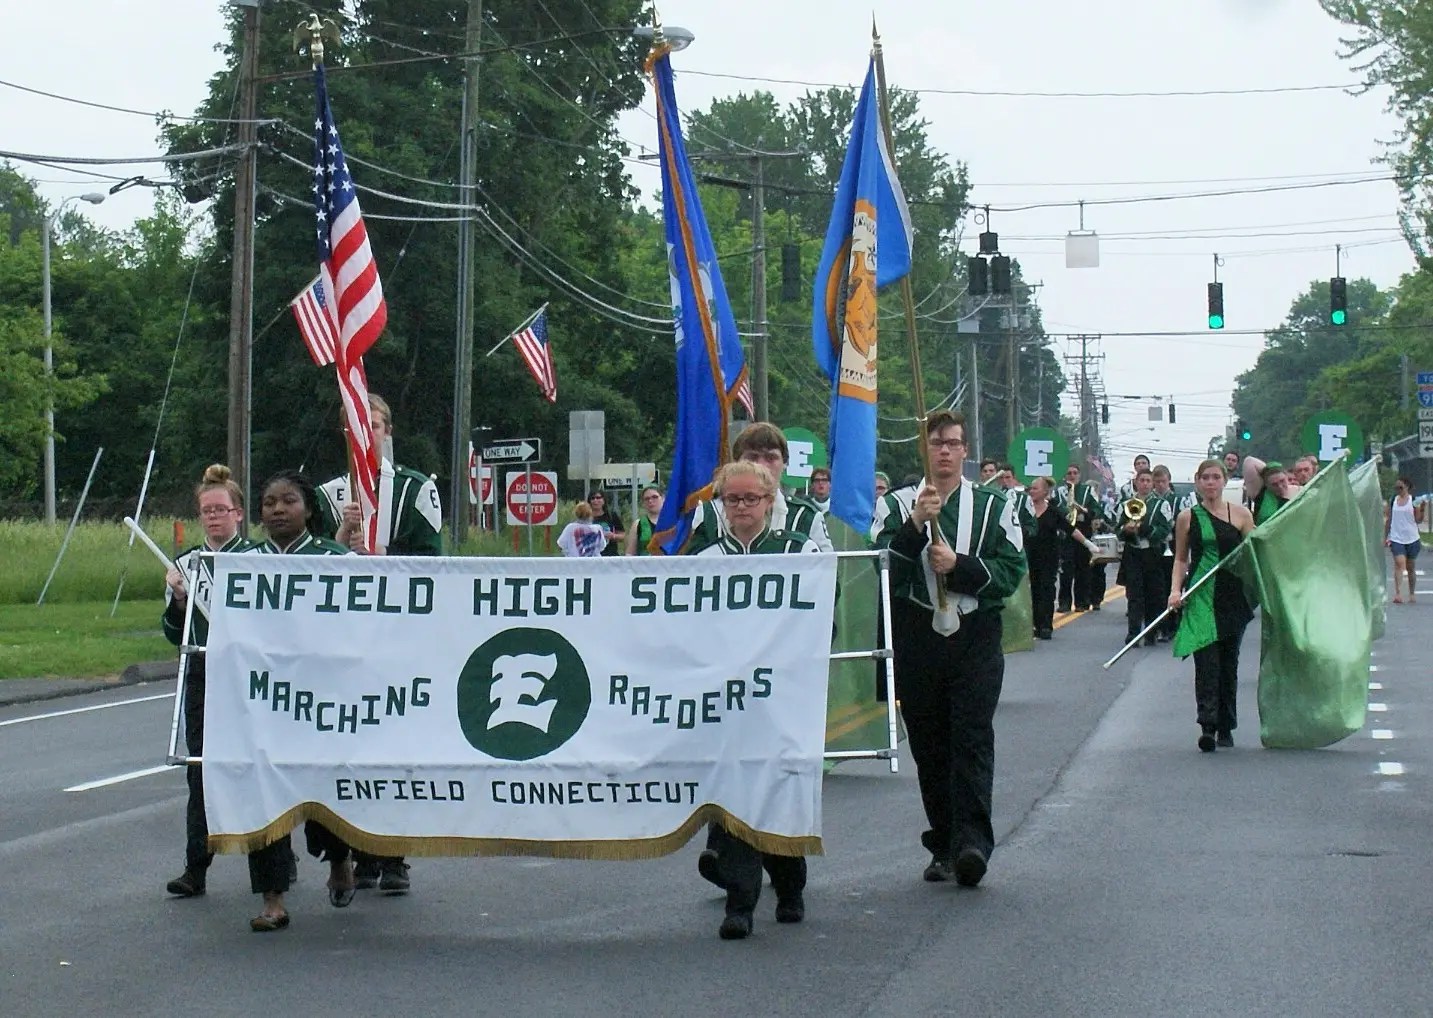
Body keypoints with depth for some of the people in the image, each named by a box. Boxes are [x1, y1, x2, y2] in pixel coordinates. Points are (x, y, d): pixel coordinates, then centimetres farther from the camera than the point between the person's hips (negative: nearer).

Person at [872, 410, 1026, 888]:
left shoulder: (993, 507, 9)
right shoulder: (897, 506, 9)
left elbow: (1011, 570, -1)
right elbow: (882, 569, -6)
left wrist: (959, 565, -14)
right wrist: (916, 525, -18)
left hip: (976, 639, -1)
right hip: (916, 641, 1)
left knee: (973, 738, -12)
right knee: (929, 745, 5)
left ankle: (972, 842, -18)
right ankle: (944, 846, 14)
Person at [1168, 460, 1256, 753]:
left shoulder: (1241, 514, 5)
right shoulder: (1187, 518, 5)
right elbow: (1181, 559, 12)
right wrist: (1176, 589, -2)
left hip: (1233, 596, 1)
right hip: (1200, 597, -1)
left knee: (1229, 663, 7)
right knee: (1206, 660, -13)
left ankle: (1226, 728, 17)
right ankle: (1207, 726, -21)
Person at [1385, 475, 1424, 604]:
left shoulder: (1414, 500, -1)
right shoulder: (1392, 501, 7)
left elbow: (1418, 520, -4)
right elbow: (1388, 520, 13)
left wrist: (1422, 508, -19)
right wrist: (1385, 537, 11)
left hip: (1412, 539, -1)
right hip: (1396, 538, 1)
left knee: (1410, 567, 10)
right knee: (1399, 563, -17)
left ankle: (1412, 594, 23)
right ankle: (1398, 593, -26)